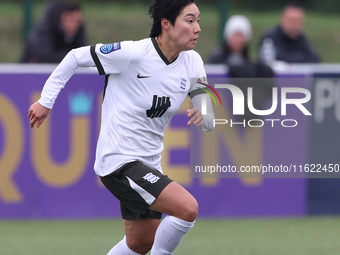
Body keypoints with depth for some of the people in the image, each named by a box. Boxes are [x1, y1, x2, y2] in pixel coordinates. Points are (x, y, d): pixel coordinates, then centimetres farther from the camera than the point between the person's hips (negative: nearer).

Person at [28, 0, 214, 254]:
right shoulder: (132, 53, -20)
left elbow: (209, 121, 2)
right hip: (118, 162, -8)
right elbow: (77, 56, -8)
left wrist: (203, 117, -22)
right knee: (187, 208, -23)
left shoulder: (192, 62, -1)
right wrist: (46, 101, -5)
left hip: (148, 164, 8)